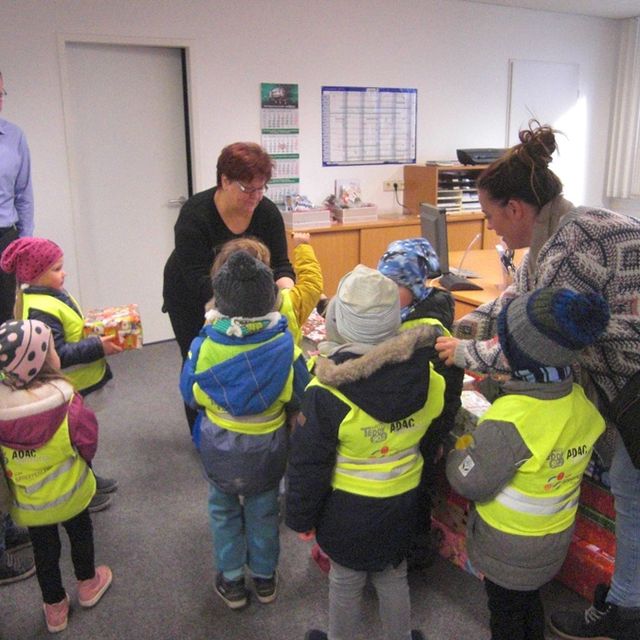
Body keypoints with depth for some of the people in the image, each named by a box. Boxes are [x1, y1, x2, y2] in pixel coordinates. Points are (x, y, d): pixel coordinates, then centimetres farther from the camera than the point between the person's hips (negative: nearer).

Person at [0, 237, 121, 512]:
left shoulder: (51, 294, 2)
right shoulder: (40, 311, -29)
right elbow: (57, 355, -33)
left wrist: (98, 333, 1)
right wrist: (97, 347, -30)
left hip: (78, 384, 9)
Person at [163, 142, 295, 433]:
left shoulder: (267, 212, -17)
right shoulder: (195, 214, -29)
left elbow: (280, 266, -15)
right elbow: (200, 280, -34)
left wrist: (286, 293, -37)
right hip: (192, 300, -3)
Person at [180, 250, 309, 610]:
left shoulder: (206, 343, -21)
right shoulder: (284, 343, -21)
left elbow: (189, 394, -7)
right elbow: (301, 396, -9)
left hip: (220, 447, 0)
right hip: (269, 446, 0)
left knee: (224, 510, 22)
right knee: (264, 510, 21)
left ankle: (232, 581, 35)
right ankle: (265, 577, 38)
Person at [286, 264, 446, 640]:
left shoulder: (326, 394, -27)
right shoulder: (425, 375, -16)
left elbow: (308, 465, -17)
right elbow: (438, 430, 2)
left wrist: (301, 517, -2)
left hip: (350, 509, -4)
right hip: (404, 501, 4)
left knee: (346, 581, 20)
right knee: (393, 576, 26)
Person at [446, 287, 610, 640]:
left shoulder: (512, 417, -35)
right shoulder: (582, 401, -13)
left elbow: (471, 482, -26)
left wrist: (460, 448, -8)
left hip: (509, 547, -6)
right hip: (555, 539, 6)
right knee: (530, 599, 31)